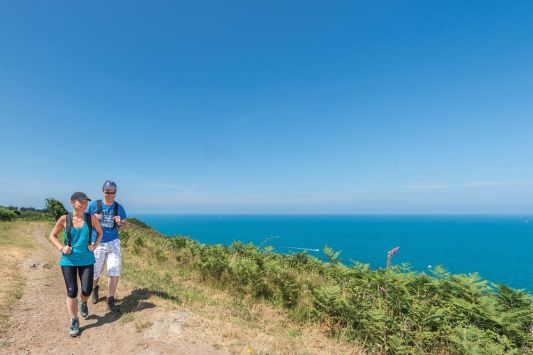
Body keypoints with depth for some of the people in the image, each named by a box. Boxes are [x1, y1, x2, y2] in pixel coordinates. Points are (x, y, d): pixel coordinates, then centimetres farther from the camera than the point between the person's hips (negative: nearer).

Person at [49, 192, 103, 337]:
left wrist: (95, 246, -4)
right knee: (71, 292, -2)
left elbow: (100, 232, 11)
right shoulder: (64, 219, -8)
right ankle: (74, 322, 17)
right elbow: (52, 235, 6)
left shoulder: (91, 218, -6)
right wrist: (61, 248, -9)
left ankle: (82, 302, 38)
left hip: (87, 260, 1)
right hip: (68, 260, -1)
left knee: (87, 291, 1)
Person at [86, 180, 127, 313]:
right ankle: (95, 289, 47)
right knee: (94, 273, 12)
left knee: (114, 272, -3)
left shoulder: (119, 207, -1)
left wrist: (120, 222, -15)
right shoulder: (94, 205, -5)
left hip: (113, 242, 1)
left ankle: (110, 301, 13)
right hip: (97, 243, 0)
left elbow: (124, 224, 8)